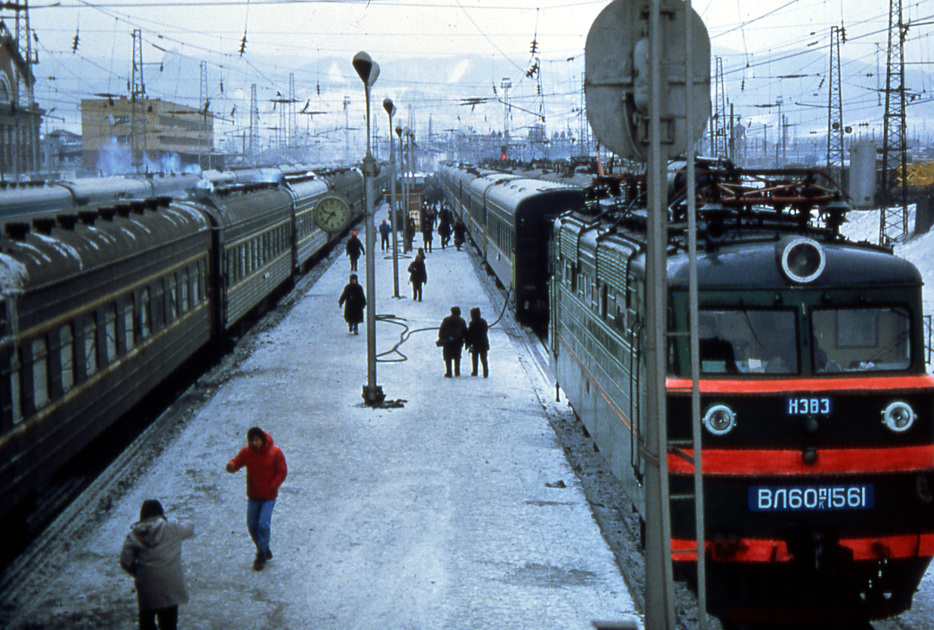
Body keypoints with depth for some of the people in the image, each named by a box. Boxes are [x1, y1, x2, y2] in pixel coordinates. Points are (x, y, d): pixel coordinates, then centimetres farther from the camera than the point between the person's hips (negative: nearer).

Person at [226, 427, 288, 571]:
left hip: (268, 497, -4)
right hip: (253, 496, 4)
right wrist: (231, 466, -34)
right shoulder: (246, 452, -3)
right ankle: (265, 552, 27)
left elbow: (282, 472, -7)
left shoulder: (275, 452, -11)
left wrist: (271, 487, -12)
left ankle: (261, 556, 1)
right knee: (252, 525, 6)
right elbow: (236, 462, -8)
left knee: (263, 525, -13)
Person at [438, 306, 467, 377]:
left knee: (448, 358, 2)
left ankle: (448, 373, -4)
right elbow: (465, 332, 10)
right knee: (457, 357, 13)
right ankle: (457, 372, 14)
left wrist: (441, 339, 7)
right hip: (458, 342, 2)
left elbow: (441, 331, 0)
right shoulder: (461, 321, 5)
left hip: (447, 342, -2)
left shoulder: (446, 320, 0)